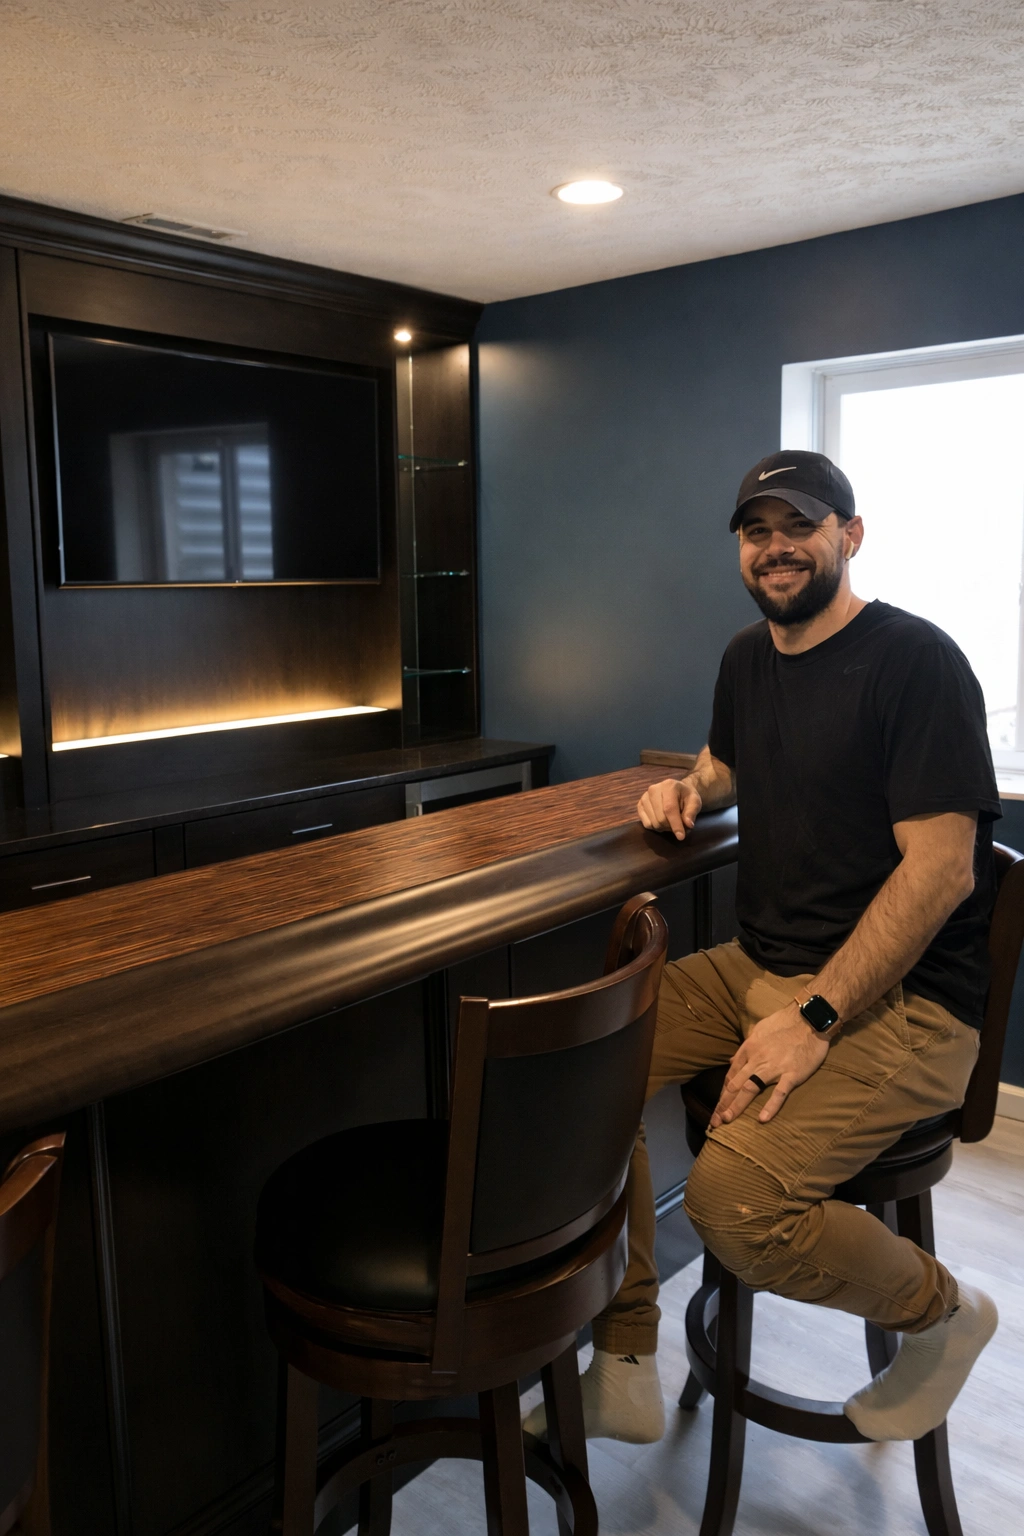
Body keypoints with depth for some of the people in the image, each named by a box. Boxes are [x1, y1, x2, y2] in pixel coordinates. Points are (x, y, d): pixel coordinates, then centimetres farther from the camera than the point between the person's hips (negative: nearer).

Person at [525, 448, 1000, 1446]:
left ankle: (944, 1312, 7)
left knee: (733, 1196, -26)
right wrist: (688, 790, 7)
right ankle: (623, 1374, 4)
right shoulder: (747, 659, 12)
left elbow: (942, 869, -19)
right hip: (759, 962, 8)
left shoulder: (915, 661, -12)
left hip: (902, 997, -7)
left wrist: (815, 1019, -24)